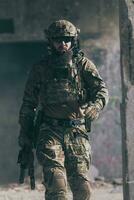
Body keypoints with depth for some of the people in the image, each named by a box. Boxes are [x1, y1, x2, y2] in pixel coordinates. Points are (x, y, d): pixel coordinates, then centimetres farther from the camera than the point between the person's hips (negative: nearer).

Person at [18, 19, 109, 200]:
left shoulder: (83, 65, 8)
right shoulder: (40, 69, 11)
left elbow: (101, 90, -1)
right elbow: (28, 103, 18)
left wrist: (94, 106, -22)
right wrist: (24, 131, 15)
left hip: (77, 132, 0)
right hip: (50, 132, 0)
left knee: (81, 184, -5)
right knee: (55, 180, -18)